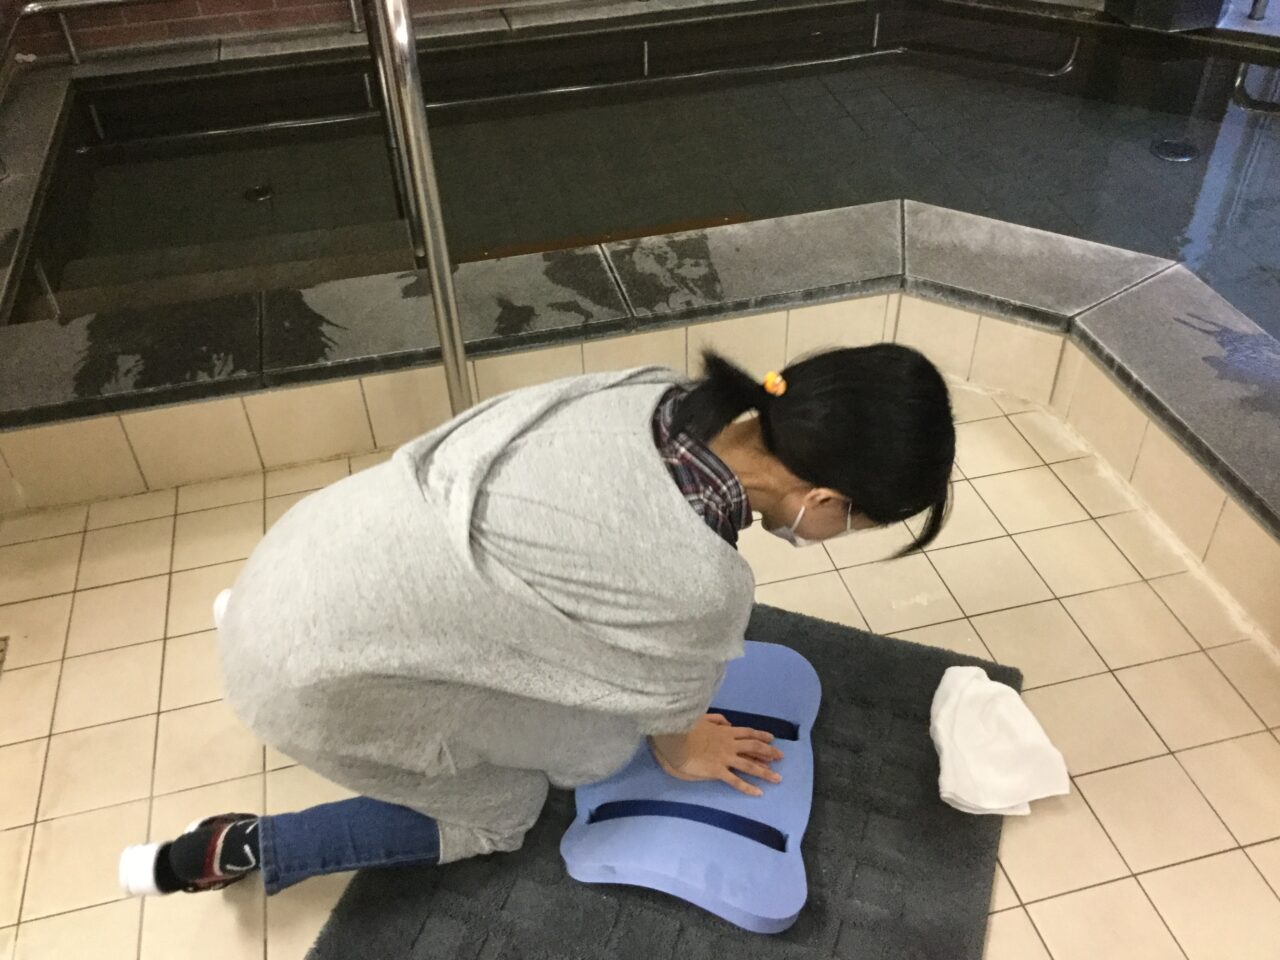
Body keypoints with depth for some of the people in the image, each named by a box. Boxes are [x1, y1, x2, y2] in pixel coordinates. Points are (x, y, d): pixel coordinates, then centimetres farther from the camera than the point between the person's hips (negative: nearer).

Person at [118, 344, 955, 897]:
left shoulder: (659, 396, -8)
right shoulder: (703, 584, -27)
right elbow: (671, 713, -4)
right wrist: (684, 752, 20)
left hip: (303, 555, 7)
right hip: (313, 673, -6)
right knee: (499, 813, 15)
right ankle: (240, 851, 16)